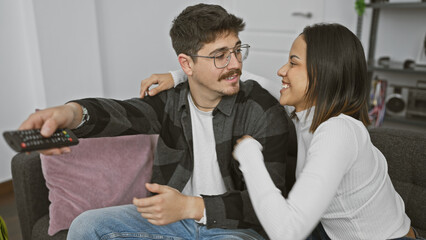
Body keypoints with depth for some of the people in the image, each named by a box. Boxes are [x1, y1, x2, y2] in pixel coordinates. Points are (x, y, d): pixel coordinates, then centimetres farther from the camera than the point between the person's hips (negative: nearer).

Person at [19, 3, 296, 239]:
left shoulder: (264, 111, -16)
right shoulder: (171, 101, -4)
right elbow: (123, 113, -24)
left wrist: (192, 207, -30)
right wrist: (74, 112, -47)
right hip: (174, 215, 4)